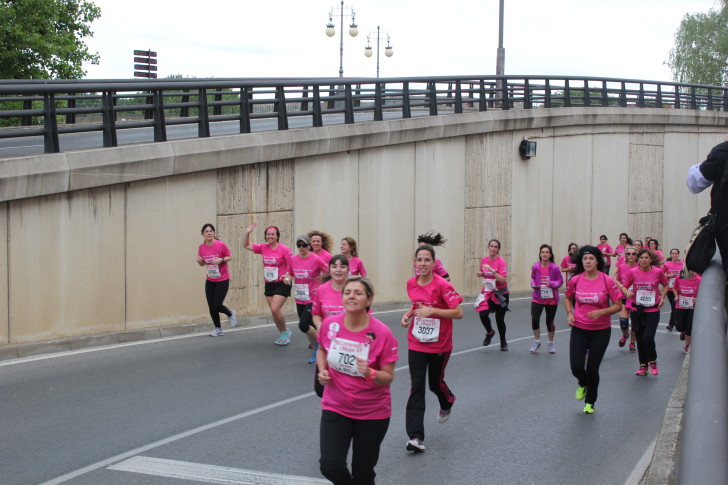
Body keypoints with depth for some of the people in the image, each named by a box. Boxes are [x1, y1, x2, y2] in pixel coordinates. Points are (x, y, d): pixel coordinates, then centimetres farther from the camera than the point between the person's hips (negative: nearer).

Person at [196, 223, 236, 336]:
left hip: (222, 280, -4)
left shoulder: (221, 245, -14)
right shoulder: (202, 247, -1)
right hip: (210, 281, 4)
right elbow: (202, 263, 11)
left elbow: (229, 257, -3)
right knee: (211, 306, 3)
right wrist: (199, 261, -12)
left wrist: (221, 260, -22)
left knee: (216, 305, -11)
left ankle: (230, 314, 22)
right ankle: (218, 329, 22)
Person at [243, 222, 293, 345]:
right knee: (274, 311, 9)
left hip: (282, 284, -6)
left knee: (275, 309, -16)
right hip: (269, 284, 6)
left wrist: (287, 277, -24)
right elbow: (246, 246, 8)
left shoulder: (284, 249, -12)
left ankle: (285, 332, 5)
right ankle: (282, 334, 25)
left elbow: (292, 265, -9)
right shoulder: (263, 248, 3)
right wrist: (247, 233, -6)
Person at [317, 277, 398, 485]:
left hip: (372, 413, -2)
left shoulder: (382, 333, -18)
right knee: (330, 465, -13)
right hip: (335, 407, 2)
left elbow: (388, 377, -11)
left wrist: (370, 374, -30)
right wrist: (322, 371, -4)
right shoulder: (330, 324, -9)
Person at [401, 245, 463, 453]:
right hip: (416, 344, 3)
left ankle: (447, 402, 53)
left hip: (440, 344, -3)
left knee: (435, 383, 14)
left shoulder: (442, 285, -18)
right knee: (417, 387, -6)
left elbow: (458, 313, -19)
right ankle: (415, 437, -9)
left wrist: (432, 310, -28)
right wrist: (409, 314, -3)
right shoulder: (411, 284, -2)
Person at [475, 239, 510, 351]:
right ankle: (489, 332, 15)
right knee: (482, 314, -17)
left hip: (500, 294, -3)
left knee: (499, 319, 1)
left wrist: (491, 270, -28)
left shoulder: (501, 262, -14)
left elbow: (503, 280, -23)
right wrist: (480, 274, -2)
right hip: (487, 292, 3)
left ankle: (503, 342, 26)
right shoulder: (483, 260, 1)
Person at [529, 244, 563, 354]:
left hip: (551, 299, -1)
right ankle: (537, 341, 12)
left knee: (550, 322, 9)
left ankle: (551, 343, 33)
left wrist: (552, 284, -20)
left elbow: (560, 281, -2)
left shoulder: (554, 268, -11)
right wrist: (533, 284, -6)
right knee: (534, 320, -12)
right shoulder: (535, 267, -4)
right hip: (537, 298, 1)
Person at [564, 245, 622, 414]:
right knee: (576, 367, -8)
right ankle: (583, 384, 30)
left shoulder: (607, 281, -12)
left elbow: (618, 306, -7)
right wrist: (569, 313, -2)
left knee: (592, 369, 4)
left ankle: (590, 402, 27)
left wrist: (601, 312, -22)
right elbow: (567, 298, 15)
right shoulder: (575, 280, -5)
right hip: (579, 329, 1)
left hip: (601, 331, -1)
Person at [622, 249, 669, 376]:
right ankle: (643, 365, 25)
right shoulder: (633, 272, -5)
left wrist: (662, 297, 0)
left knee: (648, 338, -14)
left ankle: (653, 362, 12)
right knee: (640, 339, 8)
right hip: (637, 310, 2)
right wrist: (627, 293, -14)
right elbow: (624, 286, 7)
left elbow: (665, 285, 12)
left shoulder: (658, 272, -6)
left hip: (653, 310, -2)